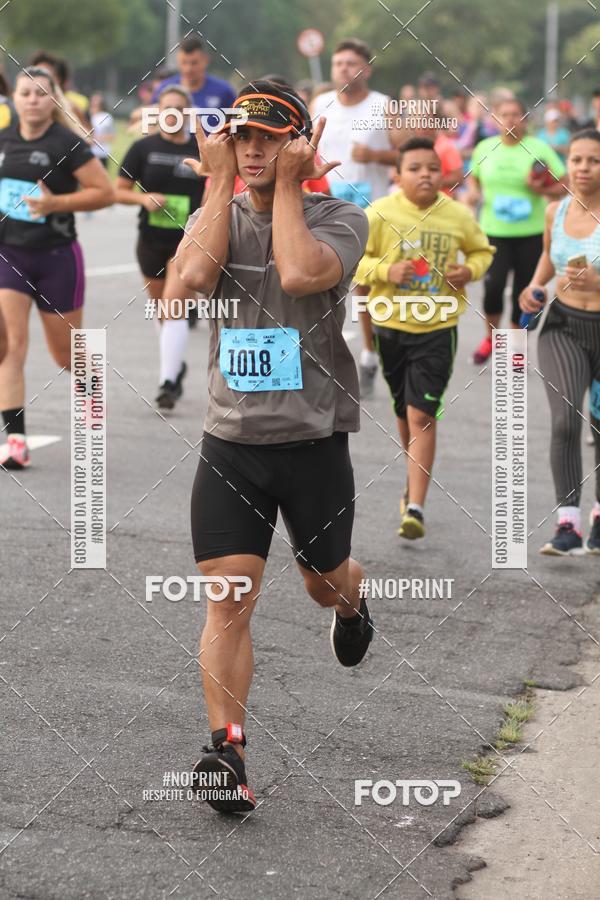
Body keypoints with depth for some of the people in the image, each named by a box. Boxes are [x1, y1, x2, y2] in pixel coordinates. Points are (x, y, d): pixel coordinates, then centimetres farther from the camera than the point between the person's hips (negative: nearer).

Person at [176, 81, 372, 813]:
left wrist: (287, 185, -17)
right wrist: (219, 182, -11)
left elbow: (299, 274, -27)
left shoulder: (339, 218, -5)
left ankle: (351, 603, 55)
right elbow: (195, 275, -18)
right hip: (230, 444, 1)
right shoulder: (214, 215, 5)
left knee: (326, 583, 19)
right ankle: (227, 753, -9)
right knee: (229, 601, -9)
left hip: (314, 443, -1)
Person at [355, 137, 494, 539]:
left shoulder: (459, 215, -3)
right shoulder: (380, 213, -8)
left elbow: (482, 250, 14)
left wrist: (471, 270, -6)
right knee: (405, 411, 17)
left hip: (437, 328, -2)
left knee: (422, 416, -10)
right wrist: (384, 270, -20)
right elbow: (354, 258, -2)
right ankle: (416, 481, 42)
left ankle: (416, 507, -11)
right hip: (391, 323, 2)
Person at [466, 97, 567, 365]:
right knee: (493, 285, -15)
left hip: (531, 233, -1)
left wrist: (541, 190, -19)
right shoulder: (485, 147, 4)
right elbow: (473, 177, 21)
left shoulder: (538, 148, -4)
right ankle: (491, 337, 11)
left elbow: (564, 185, -1)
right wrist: (473, 191, 0)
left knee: (523, 291, 5)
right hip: (494, 230, 1)